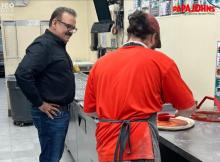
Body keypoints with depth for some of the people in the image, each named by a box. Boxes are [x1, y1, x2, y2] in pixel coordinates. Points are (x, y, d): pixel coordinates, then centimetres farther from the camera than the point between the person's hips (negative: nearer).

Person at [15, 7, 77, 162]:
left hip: (62, 111, 9)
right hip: (51, 113, -9)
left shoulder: (58, 45, 13)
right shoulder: (43, 45, -18)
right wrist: (39, 104, -22)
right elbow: (22, 74, -29)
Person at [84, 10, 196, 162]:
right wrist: (175, 116, 25)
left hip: (107, 147, 5)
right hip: (140, 149, -5)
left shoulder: (100, 63, 5)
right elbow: (188, 107, 5)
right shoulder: (160, 61, -5)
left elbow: (89, 110, 13)